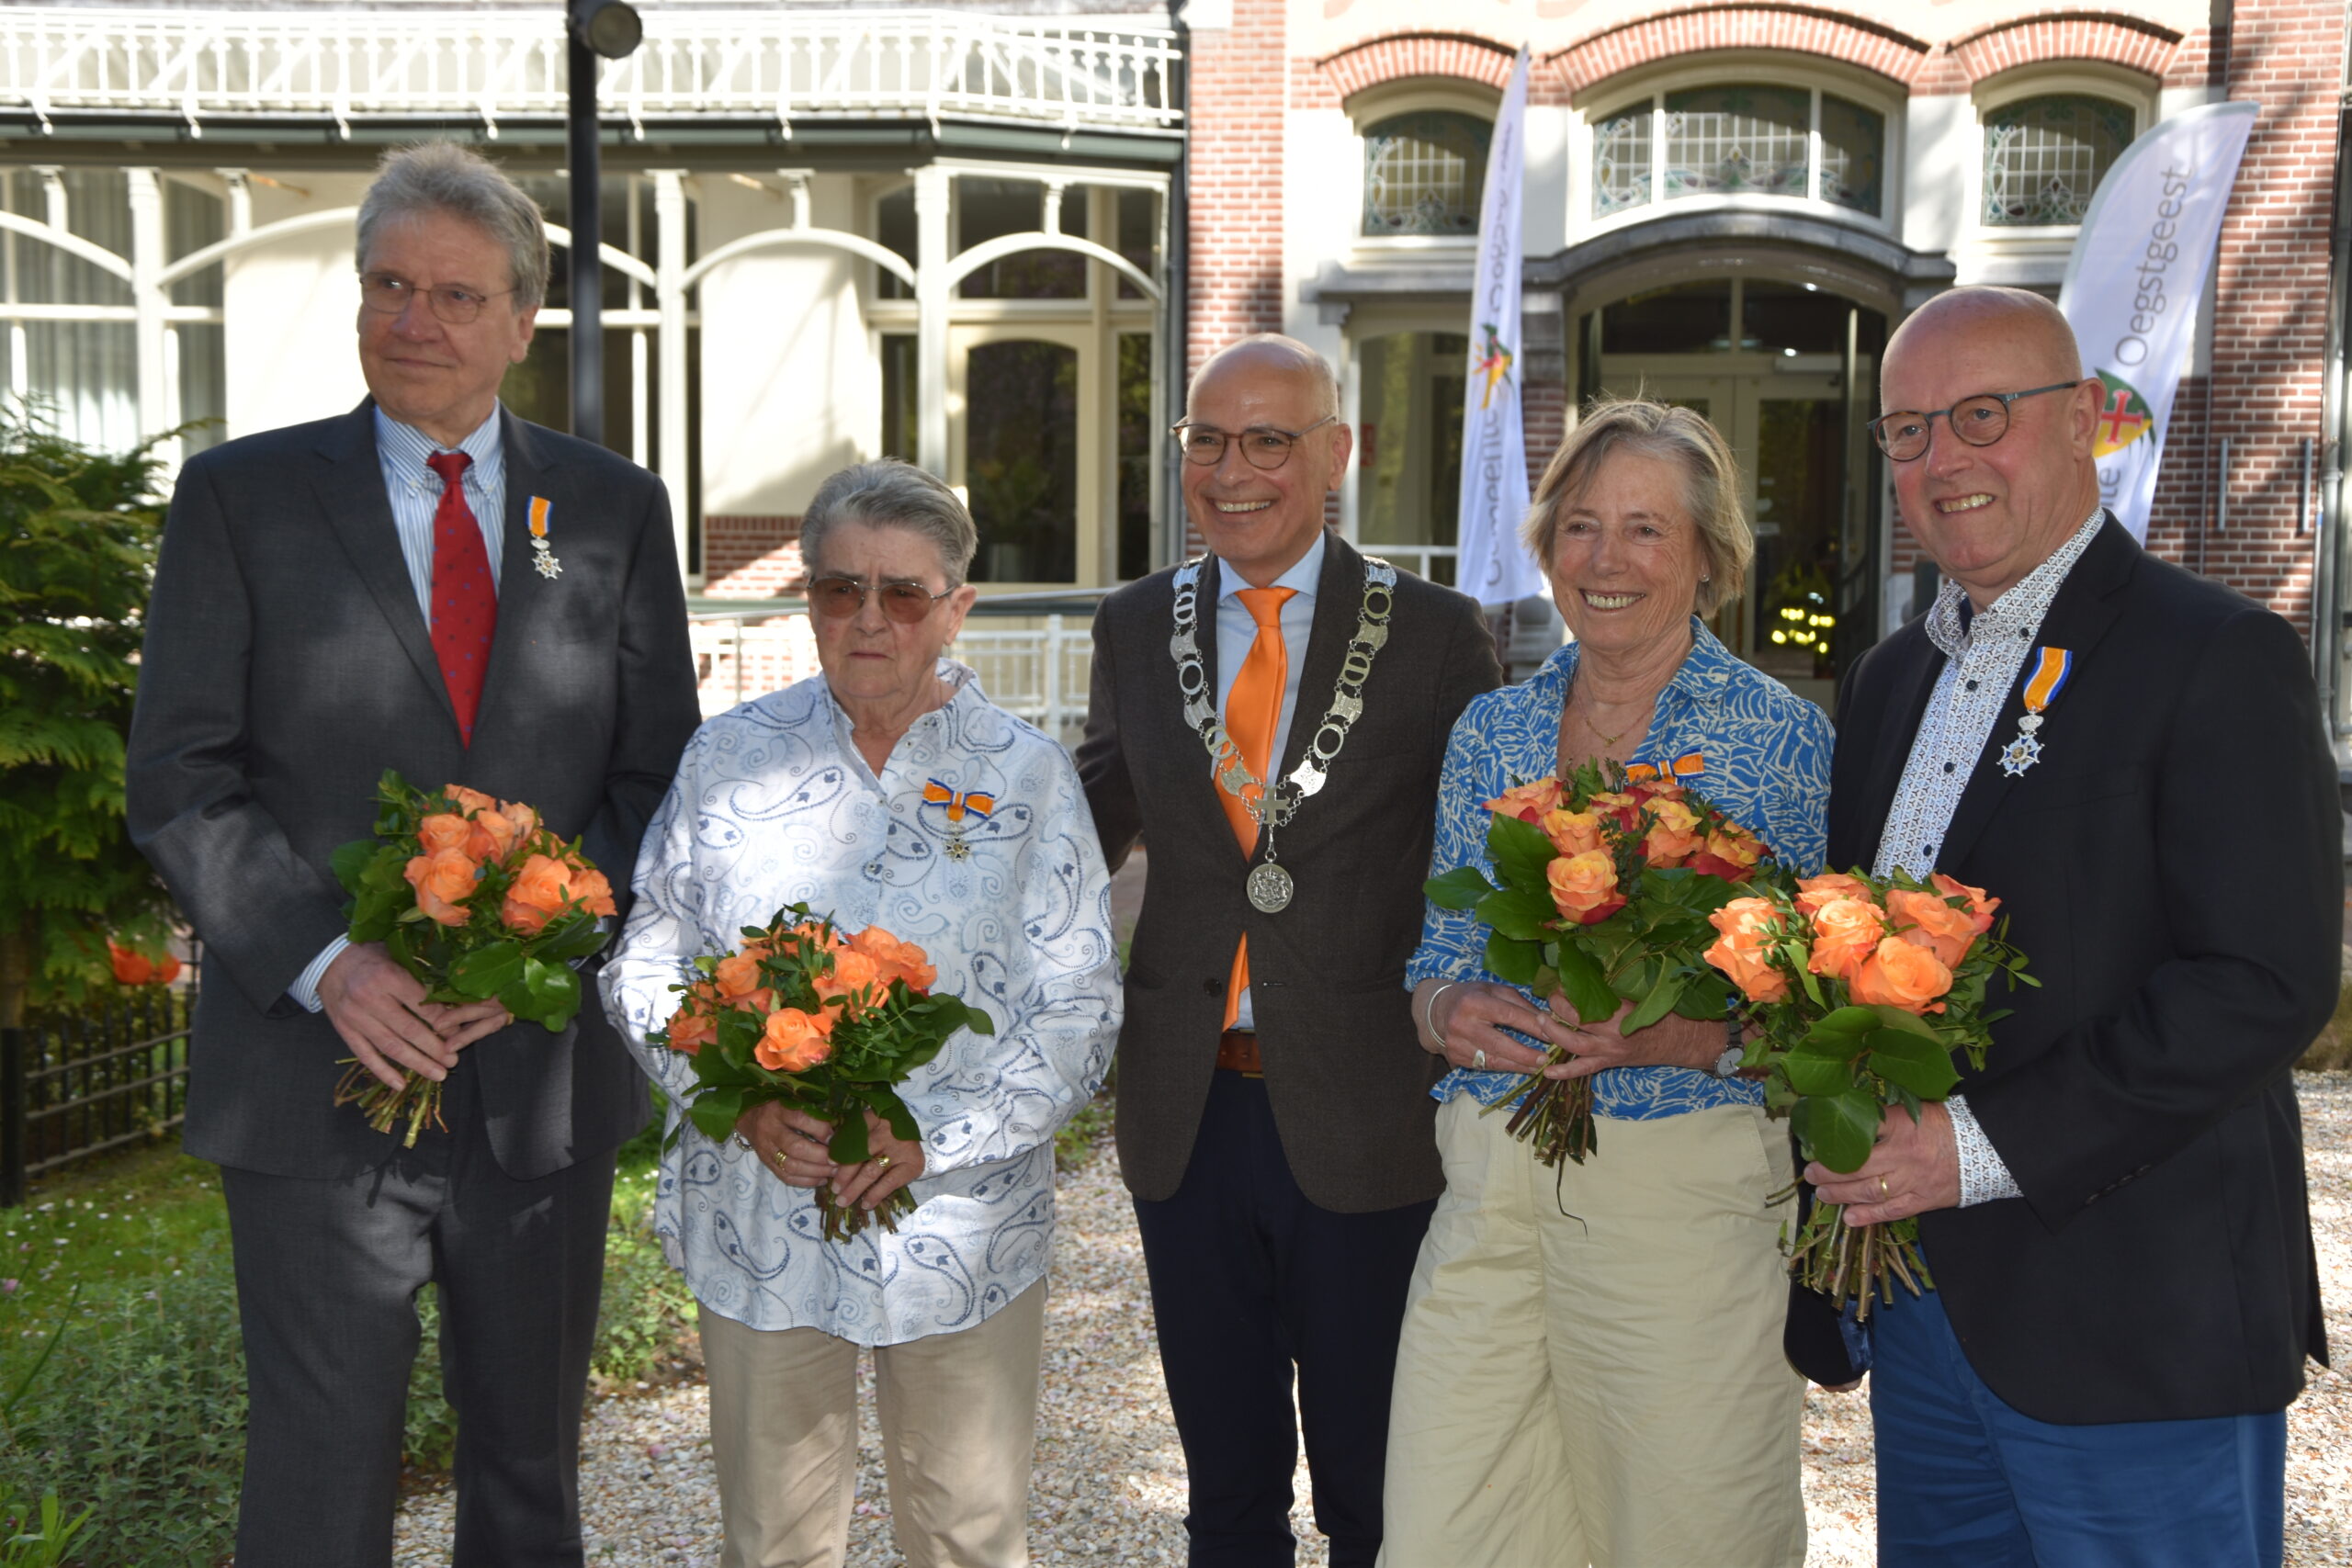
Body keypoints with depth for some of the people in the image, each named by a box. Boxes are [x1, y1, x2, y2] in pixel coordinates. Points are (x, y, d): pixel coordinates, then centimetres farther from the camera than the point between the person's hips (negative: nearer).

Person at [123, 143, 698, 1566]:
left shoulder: (615, 509, 6)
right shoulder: (243, 494, 0)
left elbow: (657, 770, 4)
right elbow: (180, 781, -4)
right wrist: (327, 964, -17)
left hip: (547, 1065, 2)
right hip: (321, 1071, -2)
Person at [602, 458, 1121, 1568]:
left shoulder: (1028, 774, -2)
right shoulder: (730, 755, 3)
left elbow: (1077, 1010, -3)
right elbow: (646, 960, 4)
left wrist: (935, 1140, -15)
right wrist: (743, 1103, -12)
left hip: (961, 1219, -1)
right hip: (759, 1216, 1)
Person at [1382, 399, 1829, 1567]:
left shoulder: (1779, 736, -3)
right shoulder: (1489, 730, 9)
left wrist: (1686, 1035, -20)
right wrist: (1448, 1010, -9)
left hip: (1689, 1195, -3)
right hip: (1489, 1190, 4)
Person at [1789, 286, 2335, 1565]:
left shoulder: (2218, 658, -10)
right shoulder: (1891, 678, 14)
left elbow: (2268, 983, -18)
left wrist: (1990, 1146, -21)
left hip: (2133, 1322, -7)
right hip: (1924, 1303, 7)